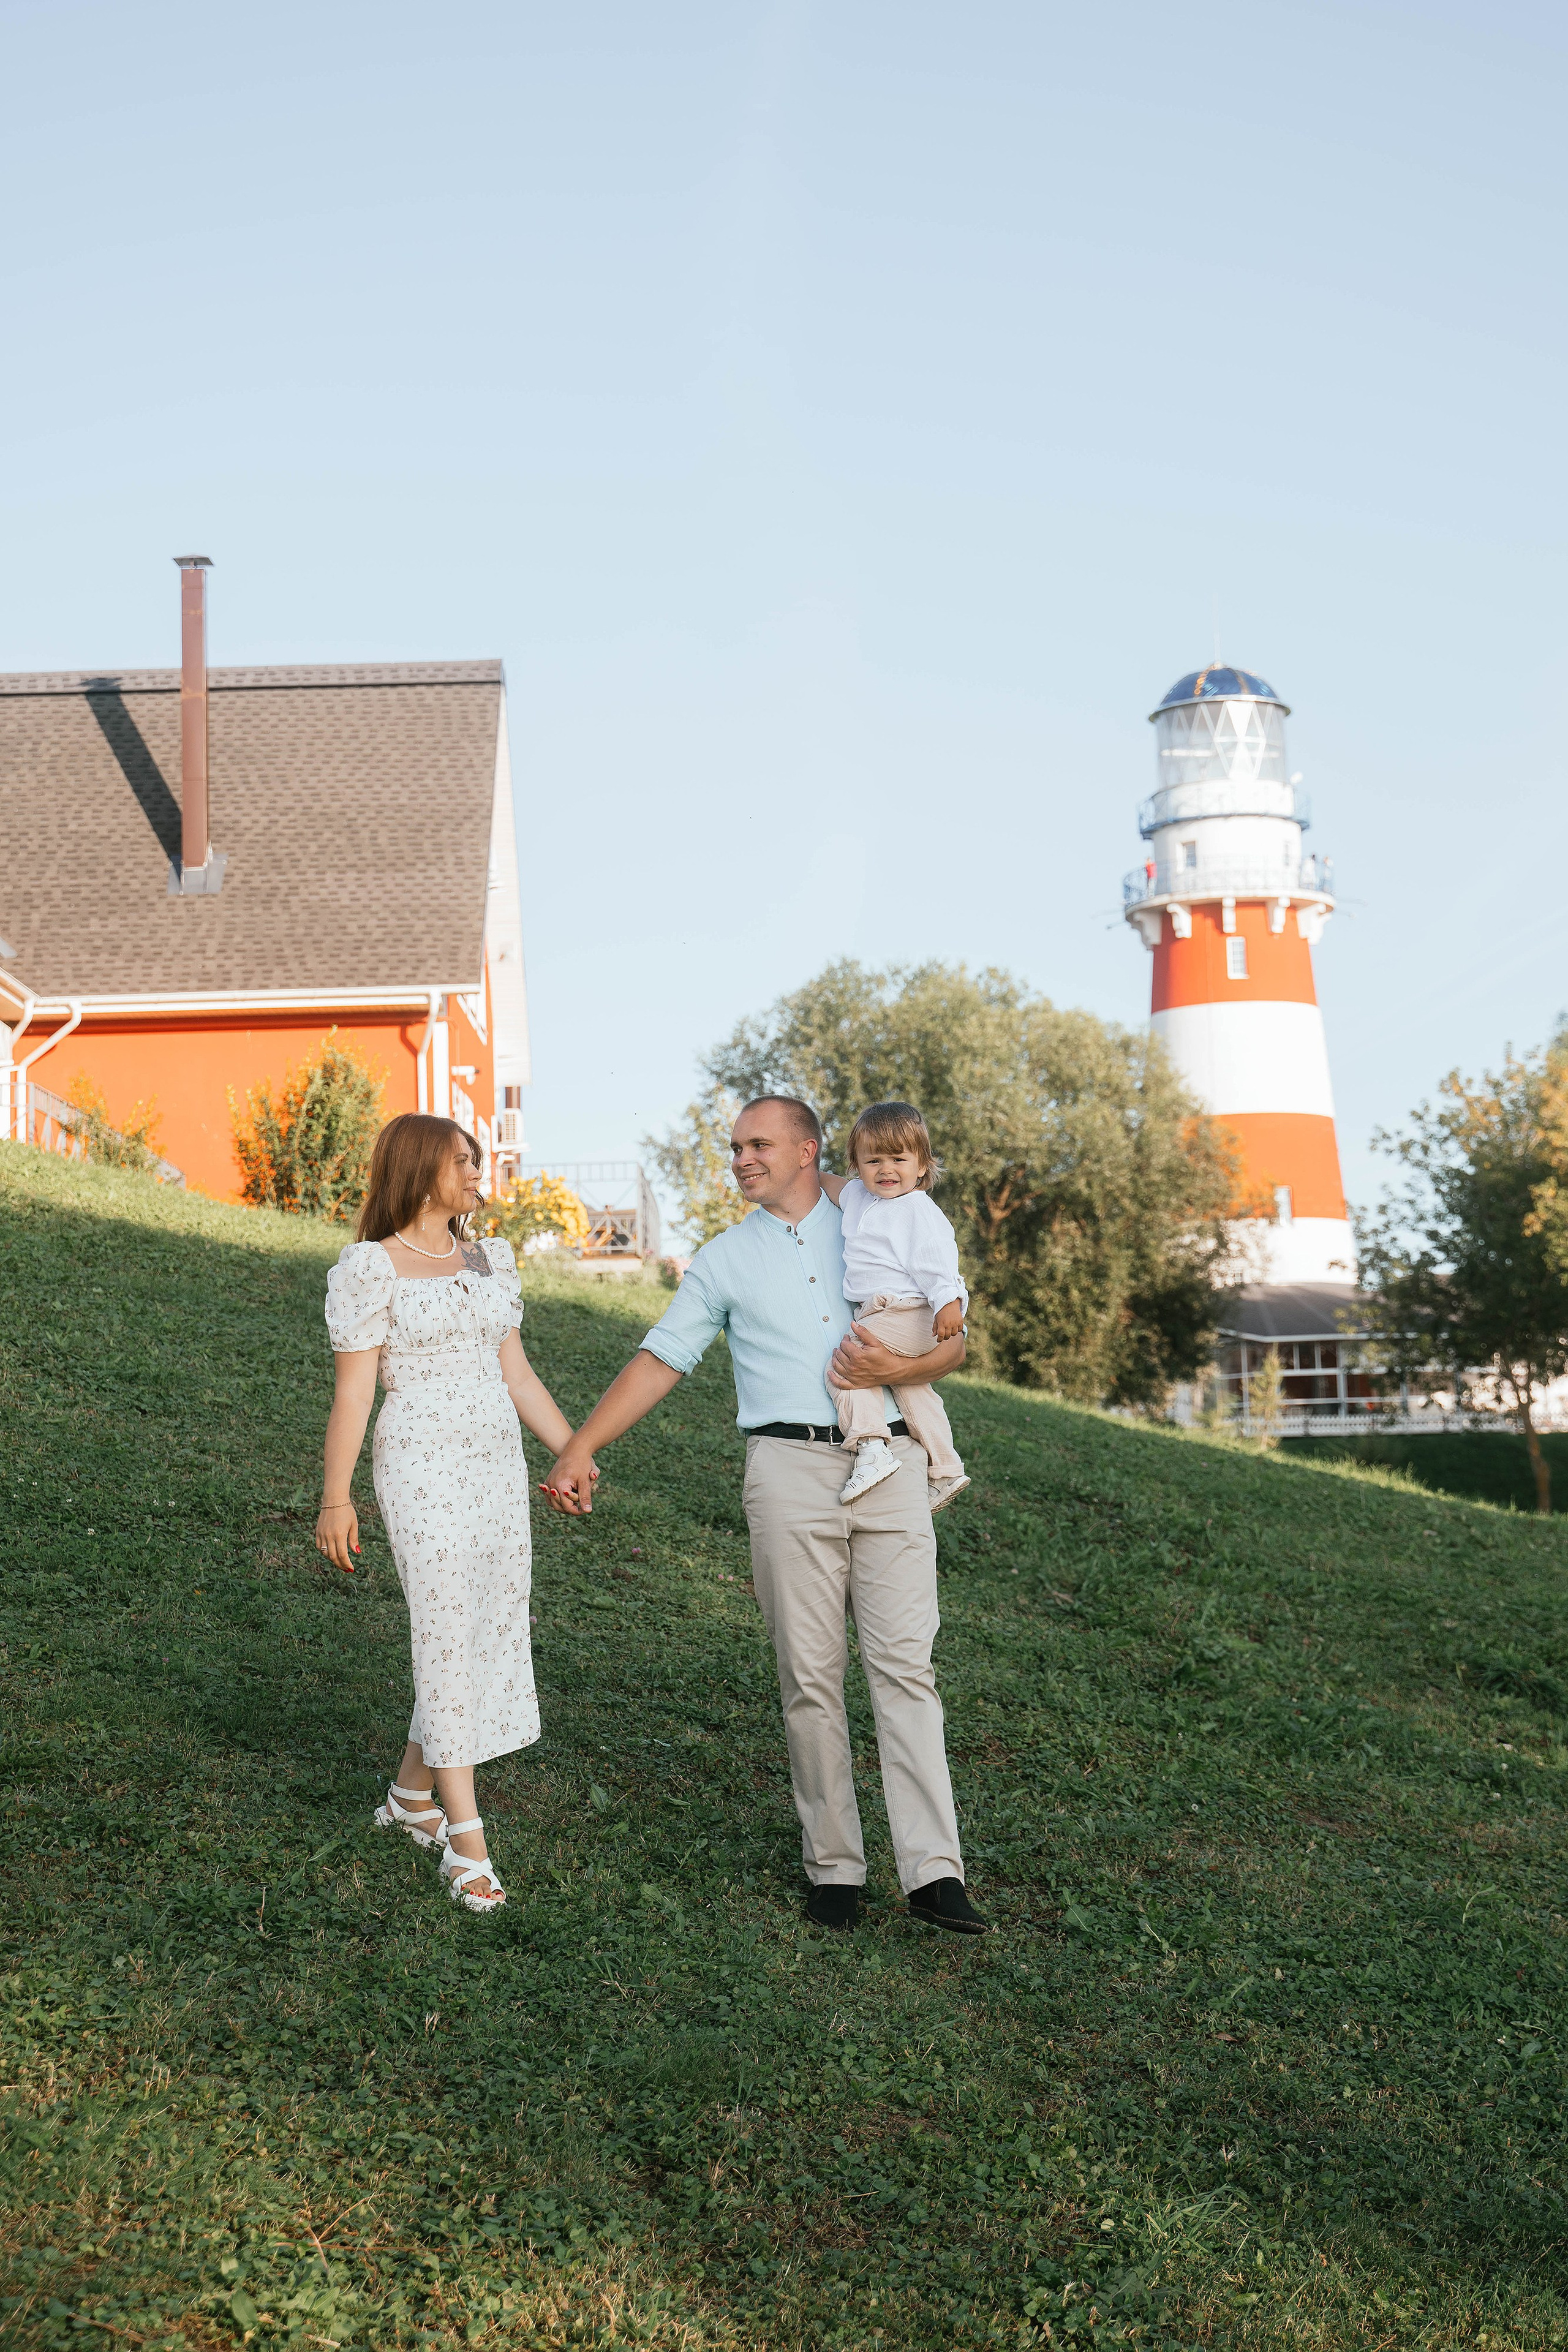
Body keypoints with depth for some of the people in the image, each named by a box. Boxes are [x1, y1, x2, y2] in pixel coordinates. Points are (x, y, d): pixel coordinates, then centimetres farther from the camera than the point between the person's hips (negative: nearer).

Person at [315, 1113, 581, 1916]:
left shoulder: (488, 1261, 13)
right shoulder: (371, 1268, -6)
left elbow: (517, 1374, 14)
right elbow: (352, 1392, -7)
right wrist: (335, 1499, -7)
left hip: (498, 1465, 7)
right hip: (421, 1466, -7)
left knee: (492, 1633, 9)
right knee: (449, 1637, -9)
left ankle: (412, 1794, 28)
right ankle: (466, 1840, -5)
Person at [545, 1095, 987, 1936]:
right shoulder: (725, 1260, 14)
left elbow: (953, 1342, 12)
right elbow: (659, 1359, 10)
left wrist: (896, 1369, -10)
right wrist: (580, 1448, 1)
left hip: (889, 1464, 0)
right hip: (791, 1467, 0)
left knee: (905, 1666, -6)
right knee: (810, 1676, 0)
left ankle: (933, 1872, -9)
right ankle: (833, 1866, 9)